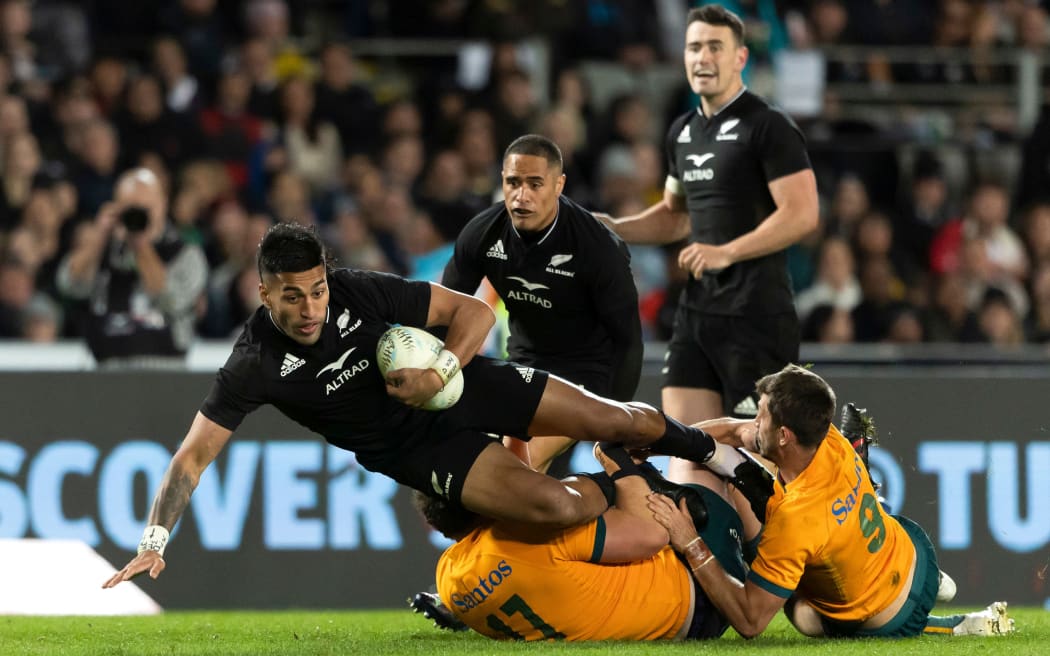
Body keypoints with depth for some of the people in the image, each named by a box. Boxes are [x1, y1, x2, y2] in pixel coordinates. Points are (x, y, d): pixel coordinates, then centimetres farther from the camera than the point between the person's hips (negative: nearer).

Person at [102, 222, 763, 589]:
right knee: (555, 505, -25)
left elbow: (475, 311, -10)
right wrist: (155, 539, -30)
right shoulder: (256, 365, -21)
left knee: (616, 421, -2)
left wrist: (441, 370, -27)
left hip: (462, 382, 2)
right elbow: (193, 455, -19)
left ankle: (721, 453, 29)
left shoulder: (361, 291, -18)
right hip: (416, 449, -2)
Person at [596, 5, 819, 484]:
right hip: (697, 309, 8)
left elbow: (802, 214, -18)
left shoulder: (769, 128, -10)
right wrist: (614, 228, 13)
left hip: (756, 314, -8)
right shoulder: (682, 133, 16)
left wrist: (727, 252, -24)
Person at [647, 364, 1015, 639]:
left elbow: (750, 622, -34)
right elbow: (734, 432, 0)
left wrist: (692, 546, -37)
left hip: (893, 621, -7)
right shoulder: (830, 442, -18)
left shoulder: (793, 521, -41)